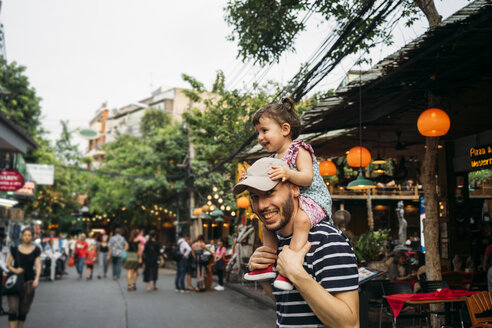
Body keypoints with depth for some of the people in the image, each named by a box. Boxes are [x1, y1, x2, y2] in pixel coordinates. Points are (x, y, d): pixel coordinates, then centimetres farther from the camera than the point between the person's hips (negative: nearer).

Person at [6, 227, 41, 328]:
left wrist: (37, 279, -20)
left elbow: (38, 266, -3)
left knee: (24, 310, 7)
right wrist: (14, 270, -14)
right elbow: (8, 264, 8)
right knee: (13, 308, -12)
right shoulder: (15, 249, 5)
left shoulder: (35, 250, 3)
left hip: (29, 281, 1)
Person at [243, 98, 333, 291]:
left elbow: (307, 178, -26)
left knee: (301, 220, -37)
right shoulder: (274, 158, 12)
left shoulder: (299, 151, -12)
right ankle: (269, 265, 18)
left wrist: (288, 174, -43)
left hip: (312, 198, -10)